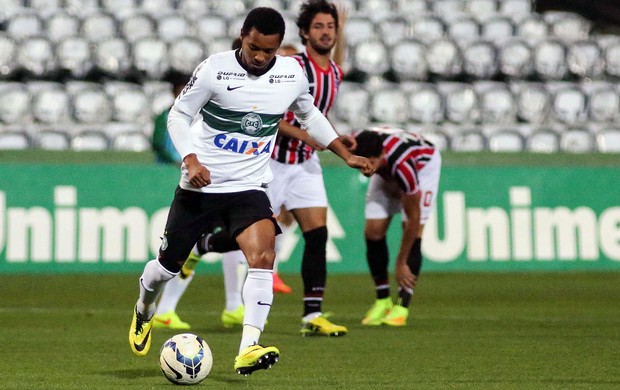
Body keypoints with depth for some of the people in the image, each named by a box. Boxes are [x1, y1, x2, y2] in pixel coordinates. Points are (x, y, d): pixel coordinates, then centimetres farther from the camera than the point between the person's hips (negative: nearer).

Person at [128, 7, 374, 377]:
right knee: (168, 265, 11)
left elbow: (310, 115, 18)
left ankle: (248, 349, -28)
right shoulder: (214, 69, -13)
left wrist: (346, 155, 16)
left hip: (250, 187, 1)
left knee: (263, 257, -24)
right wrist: (191, 160, -20)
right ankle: (144, 311, 45)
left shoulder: (293, 74, -2)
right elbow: (179, 115, -5)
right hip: (201, 186, -1)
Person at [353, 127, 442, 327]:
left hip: (424, 165, -5)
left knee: (413, 231, -19)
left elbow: (413, 217, -33)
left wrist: (401, 264, -26)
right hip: (387, 173, 5)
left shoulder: (403, 166, -45)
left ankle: (402, 306, -15)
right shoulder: (357, 145, -34)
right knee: (373, 231, -8)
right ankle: (382, 301, 3)